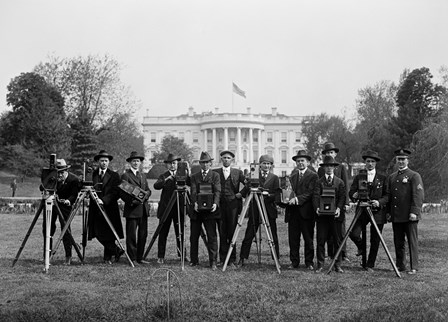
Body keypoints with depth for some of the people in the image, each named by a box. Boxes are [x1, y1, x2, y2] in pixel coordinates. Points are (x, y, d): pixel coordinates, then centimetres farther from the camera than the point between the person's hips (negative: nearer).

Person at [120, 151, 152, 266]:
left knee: (143, 234, 8)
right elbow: (122, 193, -9)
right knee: (131, 235, -2)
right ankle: (132, 259, 4)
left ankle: (140, 257, 16)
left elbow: (148, 190, 16)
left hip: (143, 209, 7)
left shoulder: (142, 176, 19)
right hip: (132, 209, -7)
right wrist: (132, 201, -19)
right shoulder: (125, 175, -4)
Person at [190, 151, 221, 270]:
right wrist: (195, 203, -20)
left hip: (210, 211, -3)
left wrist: (215, 203, -24)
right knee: (194, 236, 8)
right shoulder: (194, 177, 11)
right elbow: (193, 192, -1)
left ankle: (213, 262, -2)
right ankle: (194, 260, 20)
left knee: (212, 236, -5)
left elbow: (217, 191, -7)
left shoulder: (215, 176, 5)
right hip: (196, 211, 3)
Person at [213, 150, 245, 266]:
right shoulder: (215, 172, 10)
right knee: (222, 232, 1)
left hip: (233, 204, -1)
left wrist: (242, 193, -3)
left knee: (232, 231, -3)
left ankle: (232, 258, 3)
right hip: (220, 205, 1)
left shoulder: (238, 173, 10)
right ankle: (223, 258, 6)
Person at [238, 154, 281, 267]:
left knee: (273, 236, 5)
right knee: (248, 235, 0)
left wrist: (267, 194, -19)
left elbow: (277, 194, -1)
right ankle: (242, 259, 5)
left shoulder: (274, 178, 7)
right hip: (255, 210, 0)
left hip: (269, 210, 0)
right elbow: (245, 192, 2)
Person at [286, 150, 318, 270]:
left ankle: (309, 262, 10)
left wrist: (297, 199, -22)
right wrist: (288, 198, -8)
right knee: (293, 239, 5)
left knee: (308, 239, 2)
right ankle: (294, 261, 13)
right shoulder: (293, 177, 18)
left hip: (306, 212, -5)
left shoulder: (313, 176, -2)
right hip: (293, 211, 5)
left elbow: (310, 193, -12)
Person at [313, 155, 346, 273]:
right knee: (321, 240, 1)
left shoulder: (340, 182, 11)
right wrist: (317, 208, -21)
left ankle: (337, 265, 9)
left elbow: (342, 197, 2)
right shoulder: (319, 182, 9)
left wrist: (339, 208, -16)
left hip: (335, 215, 1)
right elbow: (316, 196, -3)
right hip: (322, 215, 0)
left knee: (337, 241, 2)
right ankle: (320, 265, 7)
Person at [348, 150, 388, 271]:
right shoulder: (358, 177, 10)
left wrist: (379, 202, -16)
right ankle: (361, 248, 17)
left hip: (377, 212, -1)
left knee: (375, 241, 1)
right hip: (362, 210, 1)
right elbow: (351, 192, 6)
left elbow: (387, 195, 3)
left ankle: (370, 265, 14)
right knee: (354, 234, -16)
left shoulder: (382, 178, 7)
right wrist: (354, 195, -17)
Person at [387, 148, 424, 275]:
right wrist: (388, 212, 12)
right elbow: (389, 196, 20)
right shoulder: (391, 177, 16)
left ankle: (414, 267, -1)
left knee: (412, 242, -4)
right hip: (396, 217, 6)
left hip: (409, 217, -6)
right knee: (398, 243, 8)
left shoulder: (414, 176, -2)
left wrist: (414, 212, -17)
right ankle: (400, 266, 17)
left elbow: (419, 195, -9)